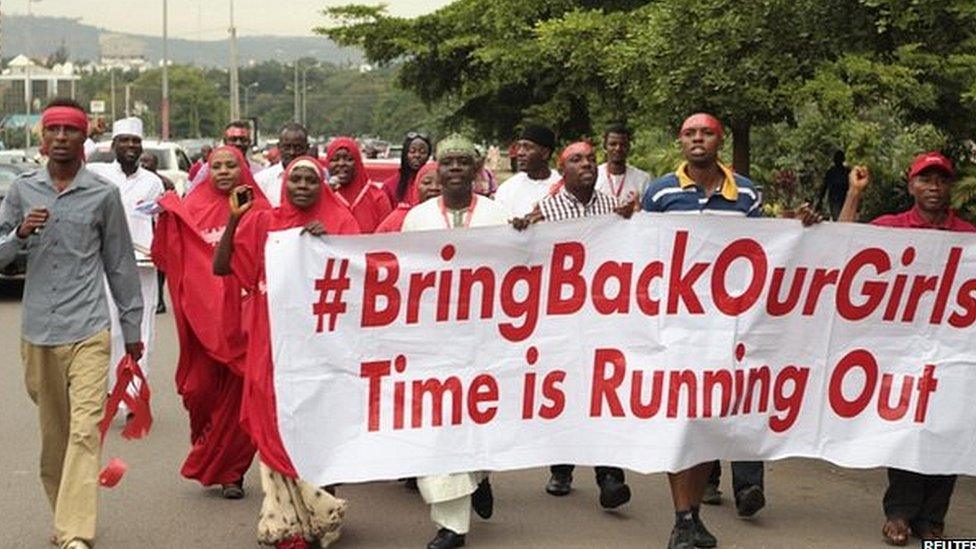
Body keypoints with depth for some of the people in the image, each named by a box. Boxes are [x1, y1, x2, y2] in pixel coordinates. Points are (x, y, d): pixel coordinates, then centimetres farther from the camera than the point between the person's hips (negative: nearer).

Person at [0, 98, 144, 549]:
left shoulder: (104, 195, 3)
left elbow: (120, 264, 9)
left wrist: (132, 327, 12)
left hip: (88, 331, -3)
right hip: (37, 332, 3)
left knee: (85, 431, -12)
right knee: (52, 433, 12)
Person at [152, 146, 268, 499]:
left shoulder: (258, 210, 4)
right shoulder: (192, 208, 7)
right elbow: (166, 258, 3)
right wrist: (166, 217, -9)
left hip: (242, 313, -1)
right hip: (203, 313, 1)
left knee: (238, 392, 2)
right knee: (201, 388, 1)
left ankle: (231, 471, 15)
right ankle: (207, 454, 28)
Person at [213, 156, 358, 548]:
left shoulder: (340, 222, 2)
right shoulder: (263, 222, 7)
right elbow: (221, 267, 3)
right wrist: (233, 220, -8)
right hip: (272, 343, 2)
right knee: (277, 424, 4)